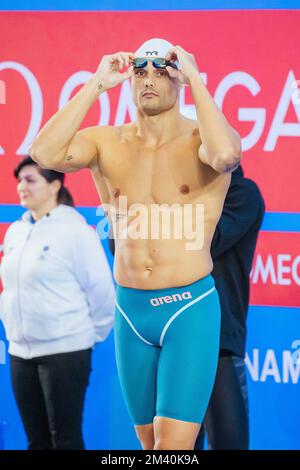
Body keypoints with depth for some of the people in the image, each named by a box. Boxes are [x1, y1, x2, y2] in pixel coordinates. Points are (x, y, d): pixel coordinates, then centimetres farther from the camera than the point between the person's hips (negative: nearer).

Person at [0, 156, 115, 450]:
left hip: (64, 351, -7)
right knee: (36, 440, 10)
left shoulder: (74, 230, -9)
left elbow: (101, 290, -7)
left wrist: (92, 335, -2)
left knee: (65, 438, -4)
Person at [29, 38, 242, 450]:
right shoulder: (107, 142, 4)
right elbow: (45, 153, -14)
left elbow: (224, 155, -31)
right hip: (130, 311, 4)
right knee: (150, 442, 14)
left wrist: (196, 78, -21)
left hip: (190, 309, -4)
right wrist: (97, 84, -12)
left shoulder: (201, 138, -6)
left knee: (173, 444, -14)